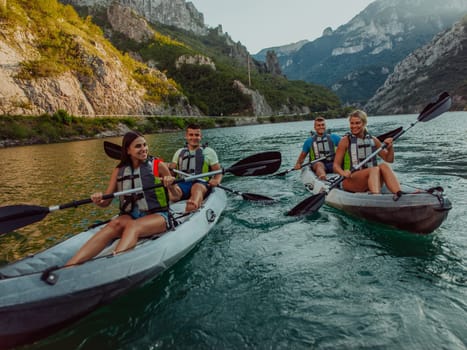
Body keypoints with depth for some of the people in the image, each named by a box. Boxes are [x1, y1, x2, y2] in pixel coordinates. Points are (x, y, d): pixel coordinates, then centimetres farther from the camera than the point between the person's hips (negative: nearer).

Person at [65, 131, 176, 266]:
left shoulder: (158, 165, 0)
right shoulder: (119, 171, 7)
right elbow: (106, 202, 7)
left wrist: (171, 186, -16)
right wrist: (99, 201, -16)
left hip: (157, 216, -2)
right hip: (130, 216, 2)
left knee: (133, 226, -35)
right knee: (116, 224, -31)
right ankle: (69, 266, -46)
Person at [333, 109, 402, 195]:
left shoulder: (373, 140, 13)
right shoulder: (346, 141, 1)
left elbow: (389, 159, 18)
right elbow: (336, 165, -5)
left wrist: (390, 147, -2)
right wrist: (343, 173, -27)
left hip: (372, 179, 4)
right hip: (350, 181, -4)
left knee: (384, 166, -25)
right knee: (374, 169, -30)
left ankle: (400, 195, -43)